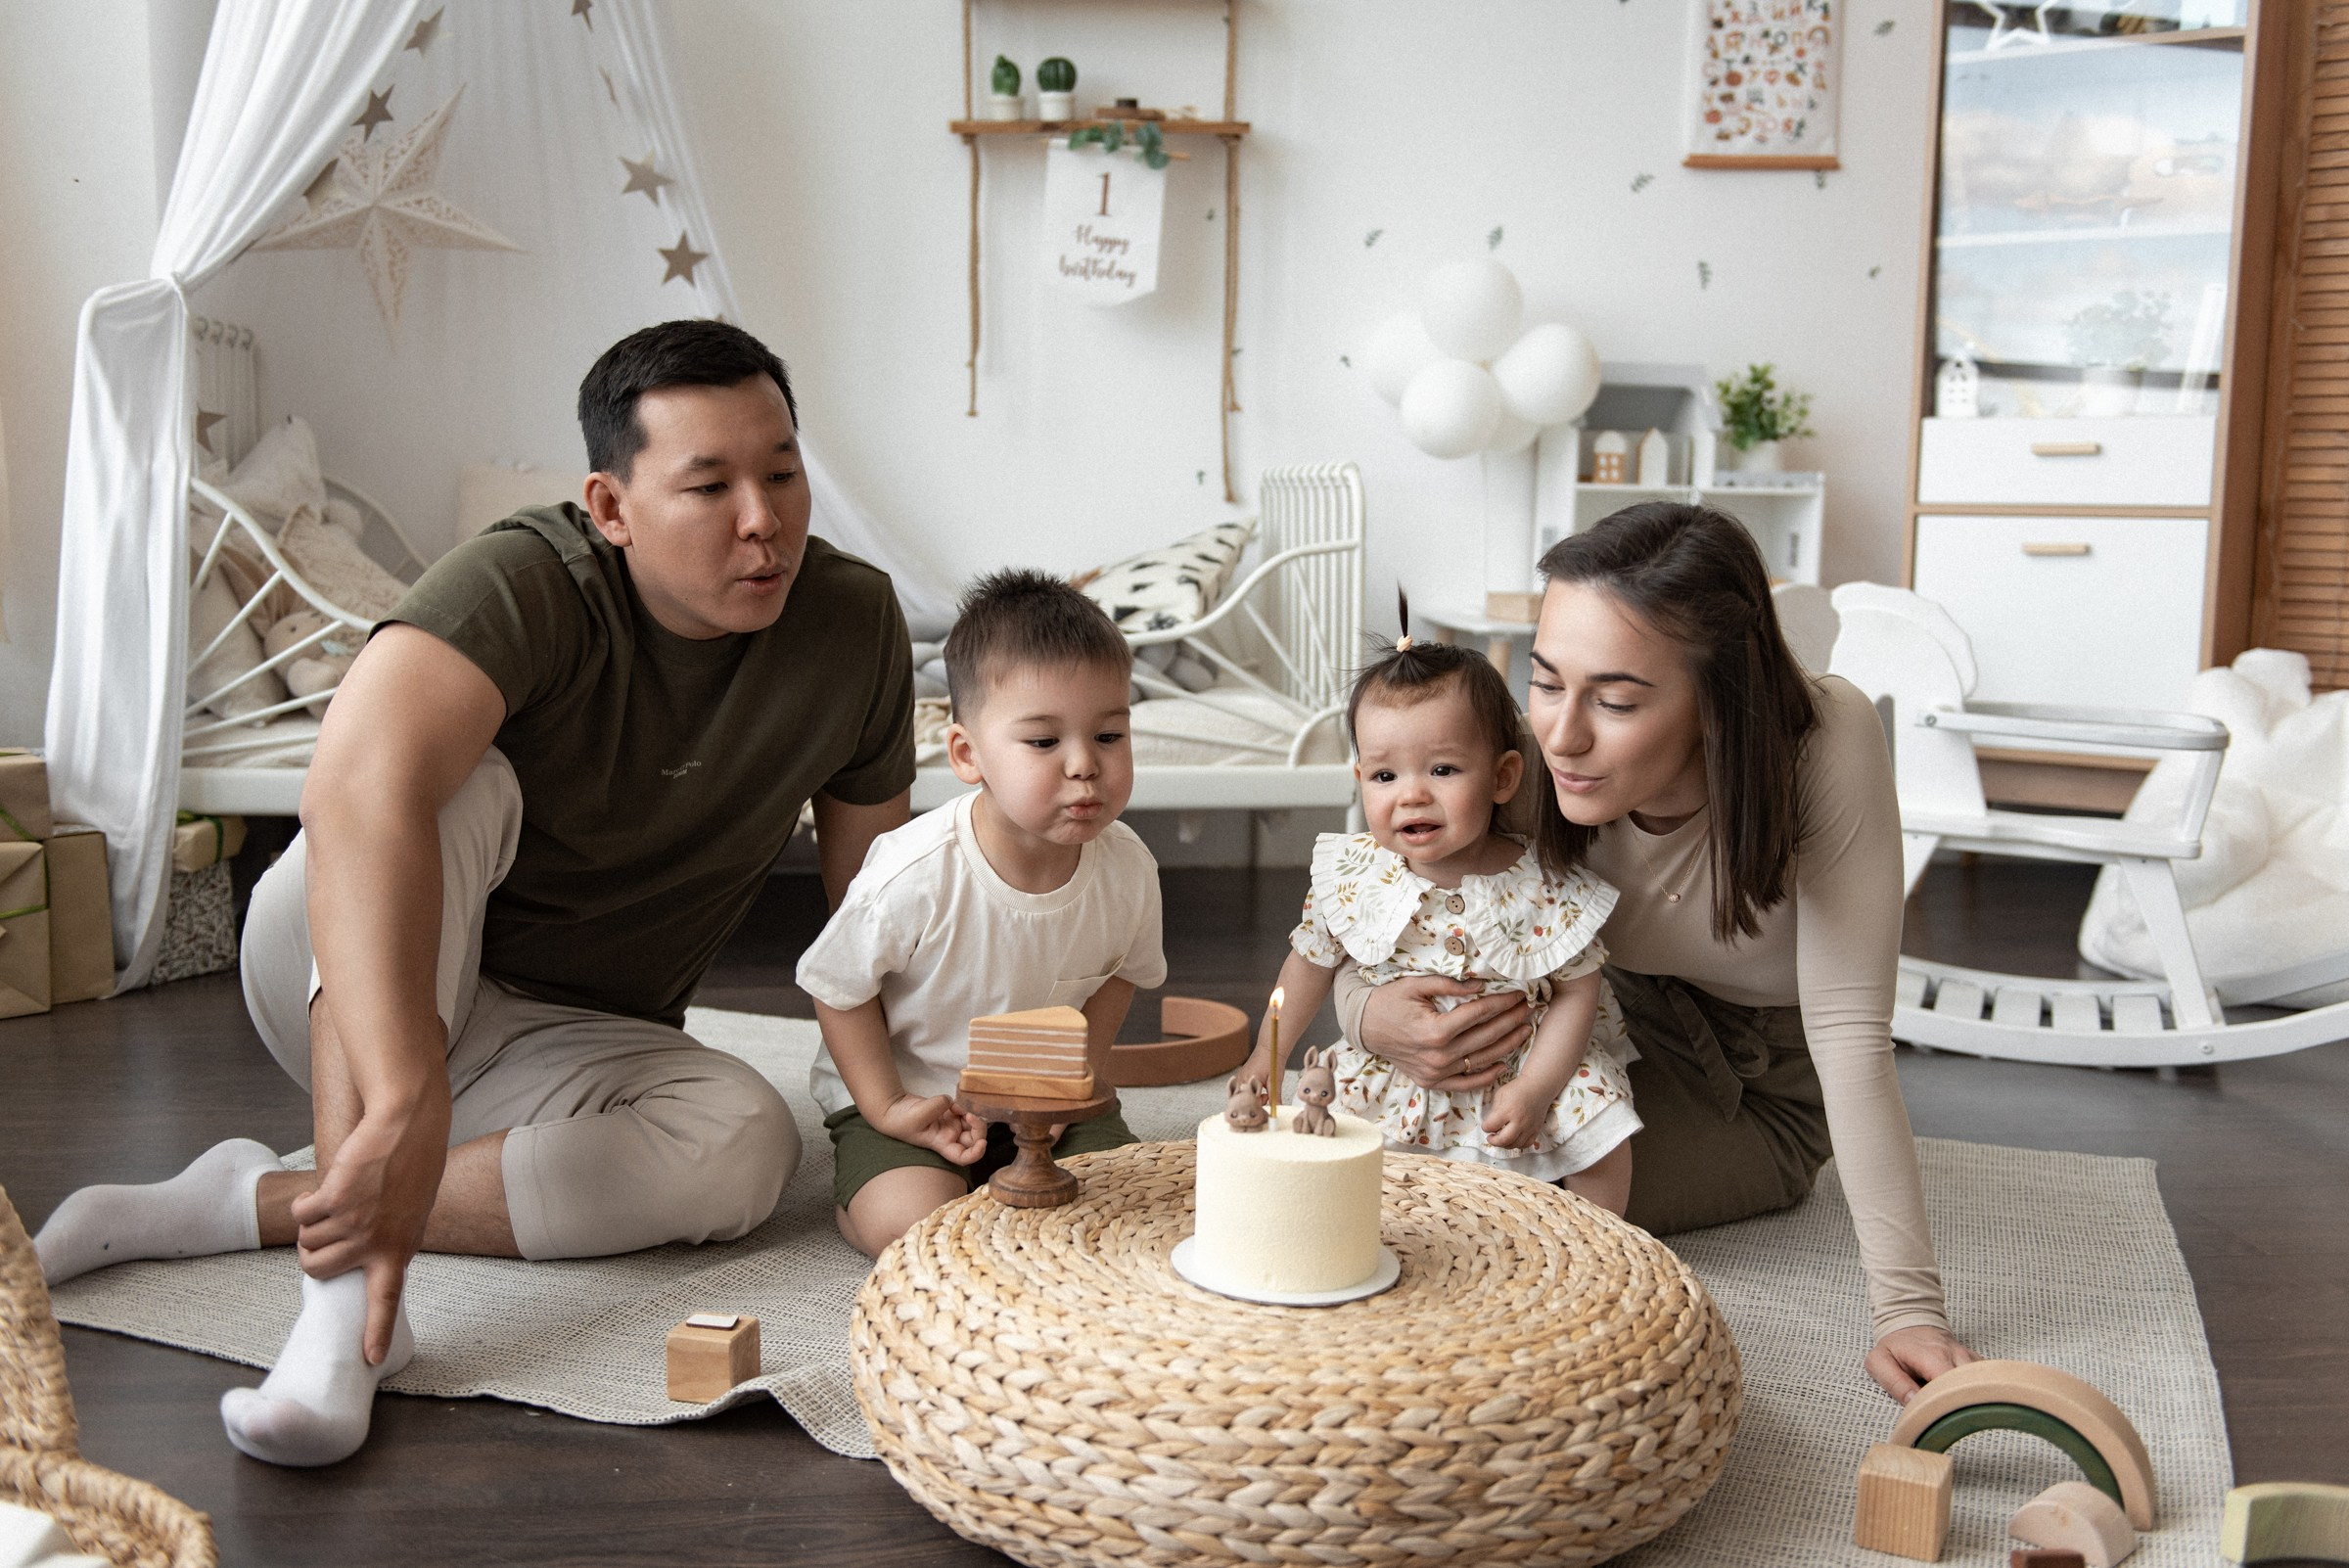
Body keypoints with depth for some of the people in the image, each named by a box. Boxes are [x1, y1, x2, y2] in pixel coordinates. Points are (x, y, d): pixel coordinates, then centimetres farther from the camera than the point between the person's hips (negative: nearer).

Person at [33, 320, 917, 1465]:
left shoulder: (854, 622, -11)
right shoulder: (527, 585, -27)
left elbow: (872, 884, 0)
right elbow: (357, 788, -45)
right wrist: (405, 1107, -54)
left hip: (561, 1047, 4)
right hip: (344, 986, -3)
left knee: (748, 1142, -28)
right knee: (455, 785, -34)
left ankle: (243, 1205, -22)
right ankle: (350, 1282, -39)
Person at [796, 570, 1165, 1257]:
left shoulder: (1127, 868, -15)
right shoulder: (914, 874, -28)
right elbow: (837, 986, -12)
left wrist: (1081, 1068, -5)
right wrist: (885, 1109, -14)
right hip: (909, 1097, -4)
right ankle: (854, 1201, 8)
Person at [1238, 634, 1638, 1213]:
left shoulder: (1548, 892, -18)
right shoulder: (1350, 877, -12)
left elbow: (1578, 991, -9)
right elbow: (1310, 964, 4)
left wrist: (1536, 1089, -19)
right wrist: (1264, 1057, 9)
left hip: (1521, 1066, -1)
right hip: (1391, 1085, 2)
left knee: (1599, 1117, -19)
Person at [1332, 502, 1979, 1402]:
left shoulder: (1824, 744, -34)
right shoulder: (1538, 754, -26)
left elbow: (1850, 1033, -30)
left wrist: (1909, 1306, -33)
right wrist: (1370, 1015, -37)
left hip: (1763, 1098, -2)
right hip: (1624, 1037, 3)